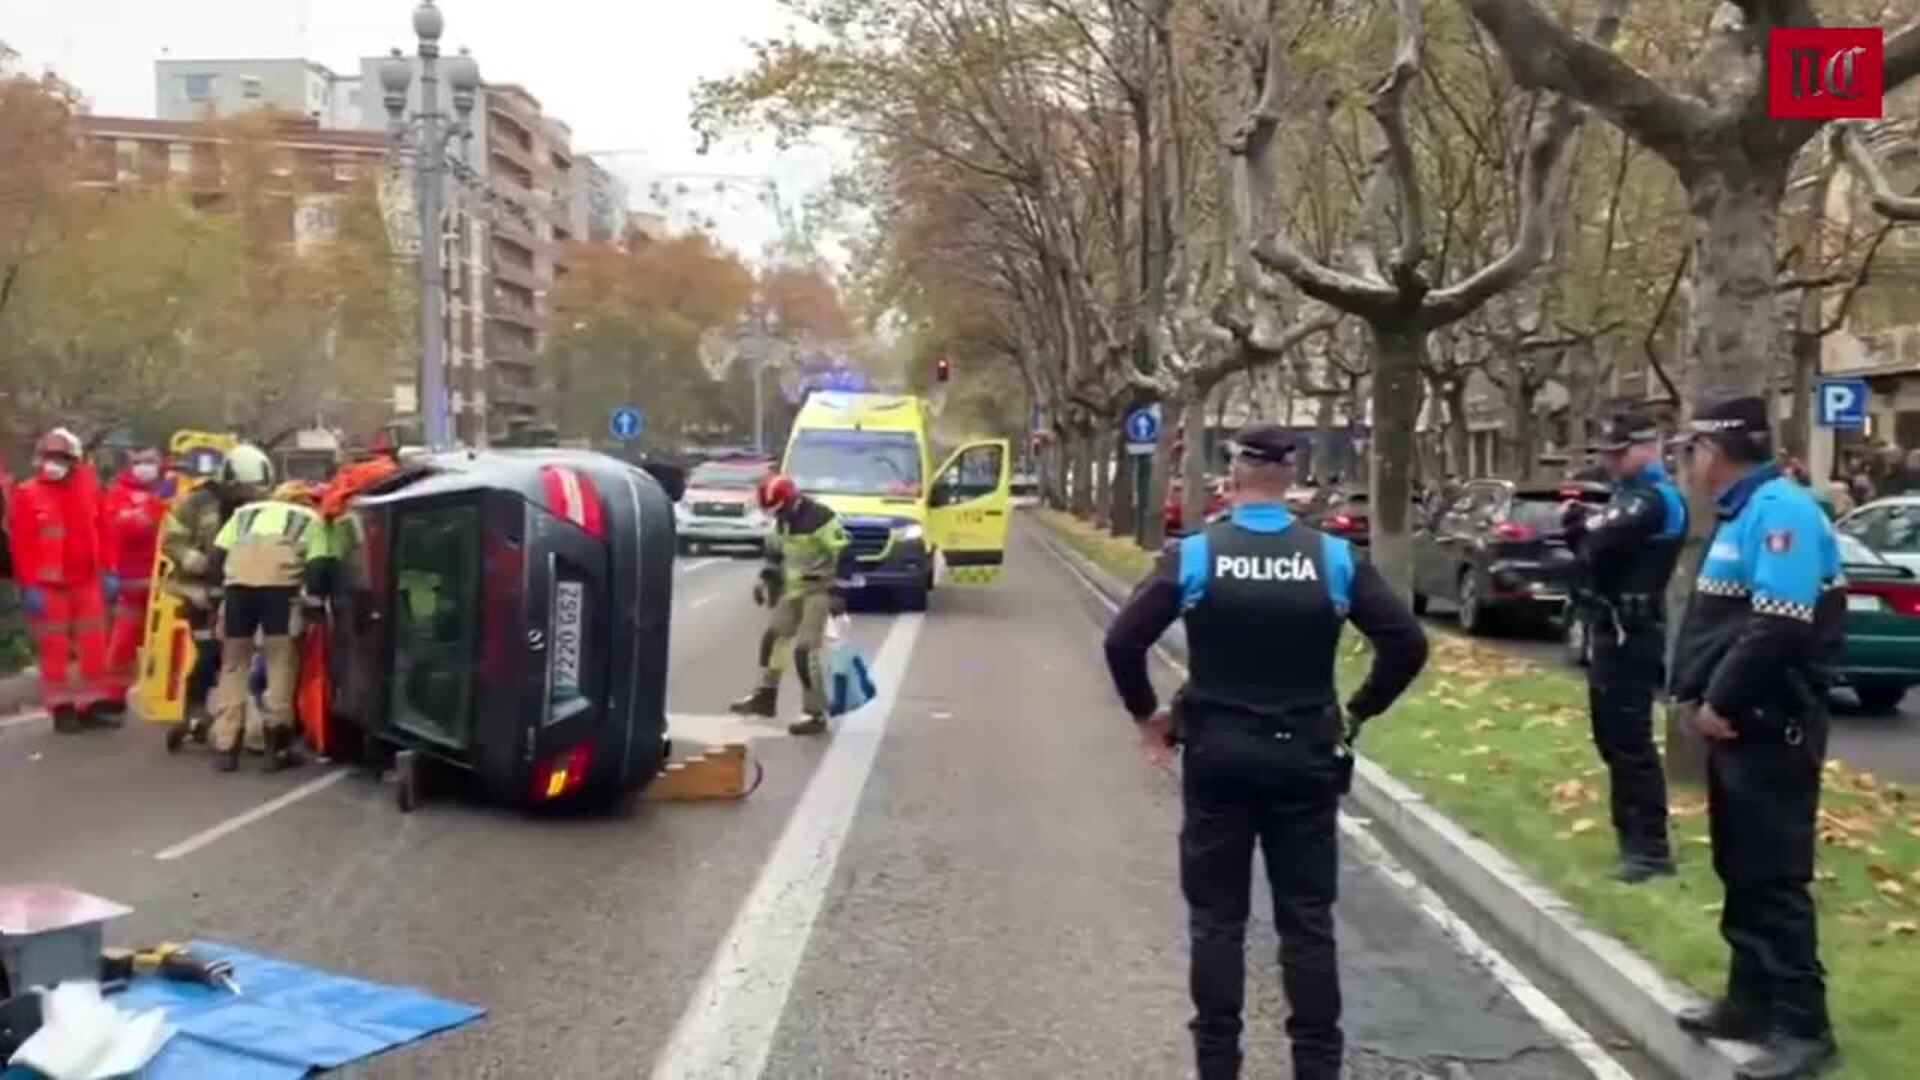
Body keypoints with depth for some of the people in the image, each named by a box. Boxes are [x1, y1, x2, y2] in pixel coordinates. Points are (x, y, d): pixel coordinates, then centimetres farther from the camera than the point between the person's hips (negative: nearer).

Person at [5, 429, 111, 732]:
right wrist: (29, 586, -13)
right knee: (55, 648, 2)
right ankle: (61, 709, 9)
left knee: (94, 646, 6)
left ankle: (93, 704, 15)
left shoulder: (88, 487, 6)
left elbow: (103, 533, 9)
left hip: (86, 581, 4)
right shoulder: (27, 494, -6)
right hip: (48, 585, -4)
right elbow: (21, 545, -9)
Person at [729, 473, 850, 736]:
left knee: (805, 650, -13)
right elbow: (776, 552, 23)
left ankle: (815, 714, -6)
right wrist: (766, 581, 18)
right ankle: (766, 696, 32)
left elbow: (843, 555, -21)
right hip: (794, 589, 9)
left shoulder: (820, 518, -20)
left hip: (818, 591, -9)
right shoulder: (784, 521, 9)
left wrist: (836, 593, -22)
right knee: (772, 636, 16)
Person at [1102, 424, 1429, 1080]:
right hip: (1304, 756, 1)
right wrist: (1357, 713, 7)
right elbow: (1407, 645, -5)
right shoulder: (1335, 558, -4)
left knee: (1217, 920, 9)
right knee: (1307, 922, 9)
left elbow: (1123, 641, -11)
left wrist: (1145, 713, 4)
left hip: (1217, 754, -1)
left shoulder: (1193, 555, -7)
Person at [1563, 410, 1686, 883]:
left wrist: (1581, 525, -6)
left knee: (1630, 739, -8)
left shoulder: (1655, 498, -14)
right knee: (1612, 735, 15)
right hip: (1613, 629, 10)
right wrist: (1581, 525, -5)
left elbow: (1602, 543, -27)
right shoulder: (1630, 493, 18)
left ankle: (1651, 848, -4)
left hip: (1630, 632, -10)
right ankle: (1632, 833, 25)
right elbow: (1596, 543, 15)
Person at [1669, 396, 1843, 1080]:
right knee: (1741, 872, 16)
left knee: (1774, 877, -5)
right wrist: (1700, 695, 8)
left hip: (1772, 728, -10)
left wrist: (1719, 701, -17)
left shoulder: (1780, 510, -17)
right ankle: (1751, 1000, 26)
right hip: (1738, 724, 10)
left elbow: (1777, 629, -25)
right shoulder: (1740, 514, 15)